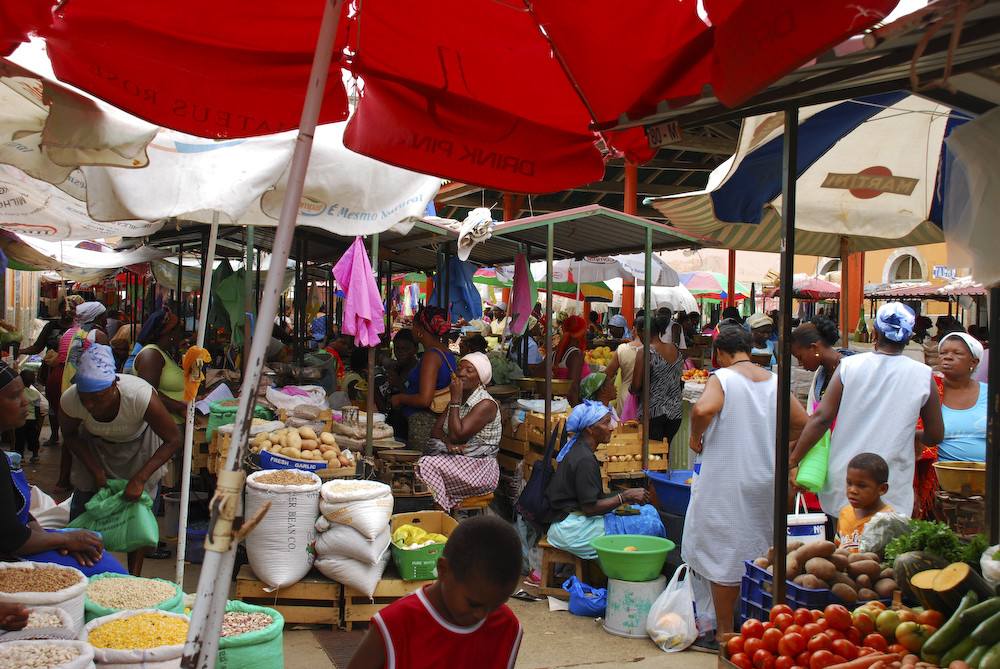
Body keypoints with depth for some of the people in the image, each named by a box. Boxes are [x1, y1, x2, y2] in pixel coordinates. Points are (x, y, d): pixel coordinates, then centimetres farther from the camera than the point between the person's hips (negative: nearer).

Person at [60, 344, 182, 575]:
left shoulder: (141, 396, -40)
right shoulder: (70, 400, -31)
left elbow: (172, 440, -27)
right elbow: (70, 435, -5)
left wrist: (139, 479, -31)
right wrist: (95, 470, -14)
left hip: (138, 448, -2)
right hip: (95, 447, 2)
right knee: (84, 511, -3)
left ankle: (134, 577, 7)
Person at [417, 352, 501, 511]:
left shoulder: (486, 404, -11)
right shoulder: (458, 398, 16)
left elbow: (457, 435, -19)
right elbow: (436, 429, 10)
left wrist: (455, 400, -14)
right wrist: (448, 442, -12)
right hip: (455, 460, 7)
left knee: (429, 466, -29)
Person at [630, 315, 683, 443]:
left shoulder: (644, 352, -13)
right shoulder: (676, 351, 5)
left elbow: (637, 385, -13)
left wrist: (631, 388, 8)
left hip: (653, 412, -6)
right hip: (676, 411, 6)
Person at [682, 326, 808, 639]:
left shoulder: (722, 377, -9)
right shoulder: (774, 380, 5)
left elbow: (703, 409, -29)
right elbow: (802, 421, 6)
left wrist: (696, 437, -11)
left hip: (726, 481, -5)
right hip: (766, 481, 5)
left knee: (723, 555, 4)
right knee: (759, 554, 17)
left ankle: (725, 631, 11)